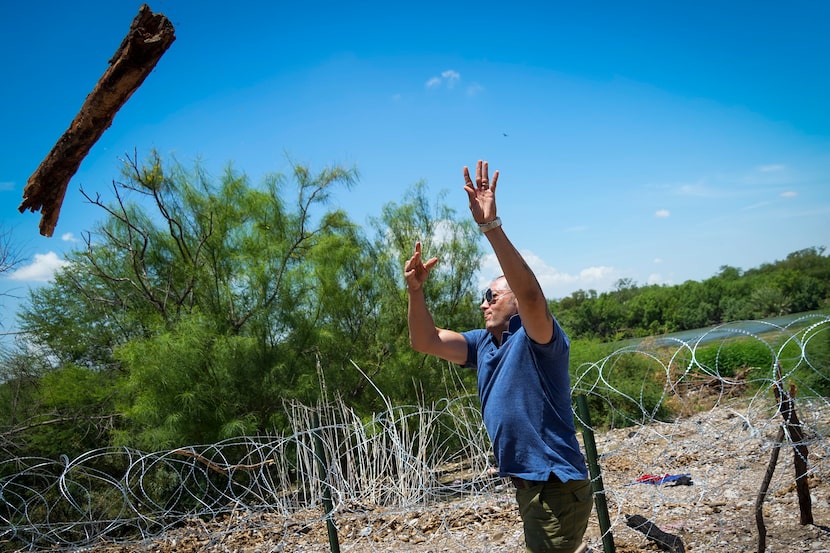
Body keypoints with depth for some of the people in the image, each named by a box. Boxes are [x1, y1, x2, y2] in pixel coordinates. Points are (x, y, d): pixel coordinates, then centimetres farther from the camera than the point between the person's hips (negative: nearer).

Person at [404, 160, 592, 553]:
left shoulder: (537, 340, -14)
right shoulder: (483, 344, 10)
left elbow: (530, 293, -34)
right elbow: (425, 341, 7)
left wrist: (491, 226, -41)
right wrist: (415, 289, -9)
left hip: (556, 484, -9)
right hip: (525, 482, 9)